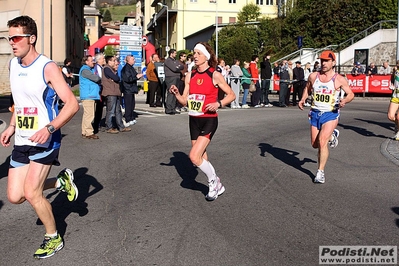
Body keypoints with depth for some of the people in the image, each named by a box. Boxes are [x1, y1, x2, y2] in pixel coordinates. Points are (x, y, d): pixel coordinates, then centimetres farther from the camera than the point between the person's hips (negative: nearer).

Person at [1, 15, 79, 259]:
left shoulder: (47, 67, -14)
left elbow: (72, 104, -19)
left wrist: (49, 128, -30)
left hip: (45, 141, -7)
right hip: (21, 141, 7)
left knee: (31, 192, -11)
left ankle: (54, 238, 13)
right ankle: (62, 181, 28)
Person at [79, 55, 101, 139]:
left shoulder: (90, 69, 22)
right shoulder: (84, 70, -11)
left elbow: (97, 80, 22)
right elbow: (96, 78, -20)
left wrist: (98, 80, 0)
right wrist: (99, 78, 1)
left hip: (91, 96, 10)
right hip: (88, 96, -10)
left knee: (86, 115, 13)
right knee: (89, 115, -10)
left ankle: (84, 132, 19)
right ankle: (89, 133, -8)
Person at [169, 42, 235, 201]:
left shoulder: (215, 75, -10)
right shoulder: (190, 76, 5)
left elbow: (231, 95, -4)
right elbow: (184, 101, 6)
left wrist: (218, 103, -20)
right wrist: (176, 93, -13)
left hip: (209, 120, -6)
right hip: (194, 120, 6)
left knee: (194, 156, -17)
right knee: (201, 159, 12)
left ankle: (213, 180, 10)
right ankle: (217, 186, 34)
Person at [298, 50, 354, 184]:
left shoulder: (339, 79, -7)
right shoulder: (313, 76, 1)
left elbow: (351, 94, 2)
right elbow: (307, 88, 19)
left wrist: (345, 100, -21)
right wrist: (303, 100, 0)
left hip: (331, 114, -4)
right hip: (315, 113, 4)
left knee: (322, 141, -20)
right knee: (315, 144, 11)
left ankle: (320, 172, -8)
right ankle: (332, 136, 44)